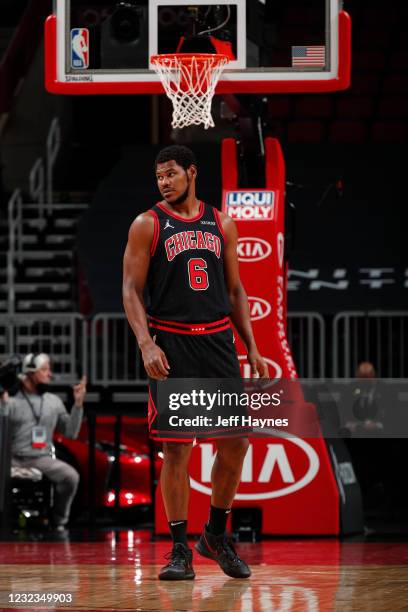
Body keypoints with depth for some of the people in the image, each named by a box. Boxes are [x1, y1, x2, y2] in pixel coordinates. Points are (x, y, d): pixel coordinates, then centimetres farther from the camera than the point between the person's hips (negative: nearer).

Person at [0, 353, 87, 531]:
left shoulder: (54, 401, 13)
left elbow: (71, 432, 11)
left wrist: (78, 404, 2)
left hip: (42, 458, 3)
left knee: (71, 476, -24)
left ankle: (59, 522, -7)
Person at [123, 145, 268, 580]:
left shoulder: (222, 225, 11)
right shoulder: (147, 225, 0)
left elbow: (235, 290, 16)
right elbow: (131, 290, -4)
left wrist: (251, 347, 8)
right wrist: (146, 345, -17)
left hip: (217, 342, 4)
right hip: (171, 344, -4)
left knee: (235, 442, 1)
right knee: (176, 448, -4)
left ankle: (216, 535, 20)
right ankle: (180, 551, 2)